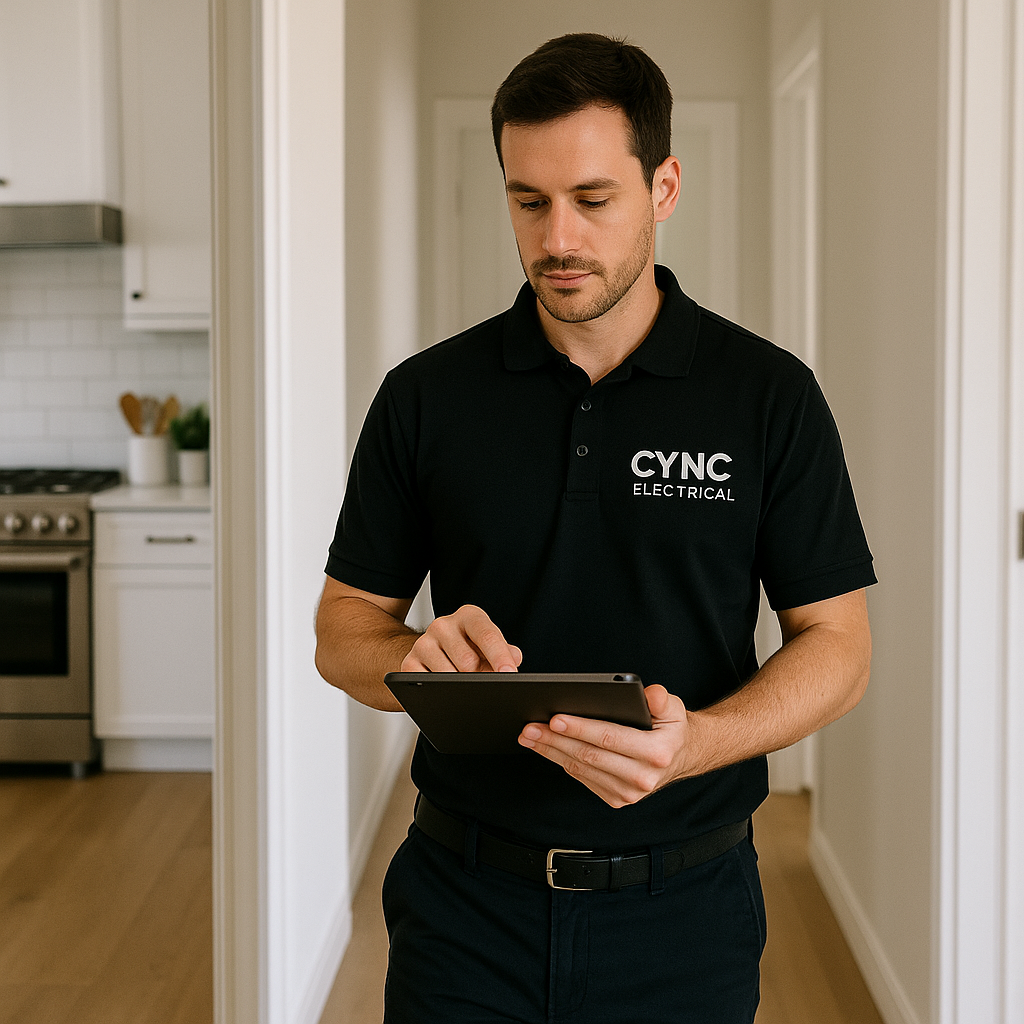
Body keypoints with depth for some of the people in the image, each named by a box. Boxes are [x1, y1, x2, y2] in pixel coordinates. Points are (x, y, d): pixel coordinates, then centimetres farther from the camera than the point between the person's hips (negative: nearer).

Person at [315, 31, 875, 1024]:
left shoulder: (769, 395, -4)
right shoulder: (425, 395, 0)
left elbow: (836, 642, -3)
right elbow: (344, 626, 5)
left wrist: (692, 744, -21)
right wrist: (418, 661, -18)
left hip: (682, 906, -1)